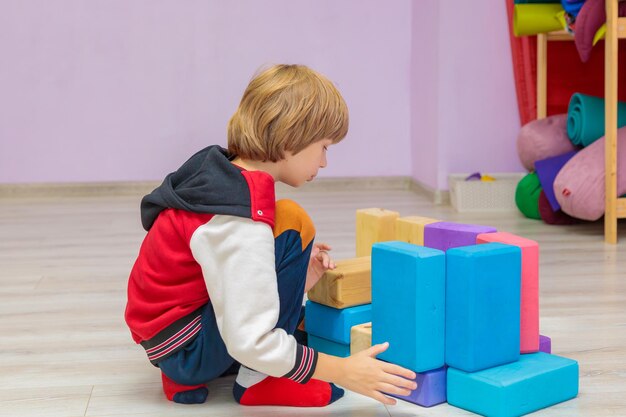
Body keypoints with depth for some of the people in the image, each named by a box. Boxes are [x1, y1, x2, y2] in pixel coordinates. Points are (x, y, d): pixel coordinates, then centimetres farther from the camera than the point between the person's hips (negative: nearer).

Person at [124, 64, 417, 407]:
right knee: (291, 225, -19)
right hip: (181, 350, -9)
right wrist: (343, 371, -23)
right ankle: (257, 380, -9)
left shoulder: (224, 170, 0)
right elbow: (250, 341, -29)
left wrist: (293, 280, 2)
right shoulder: (241, 221, -27)